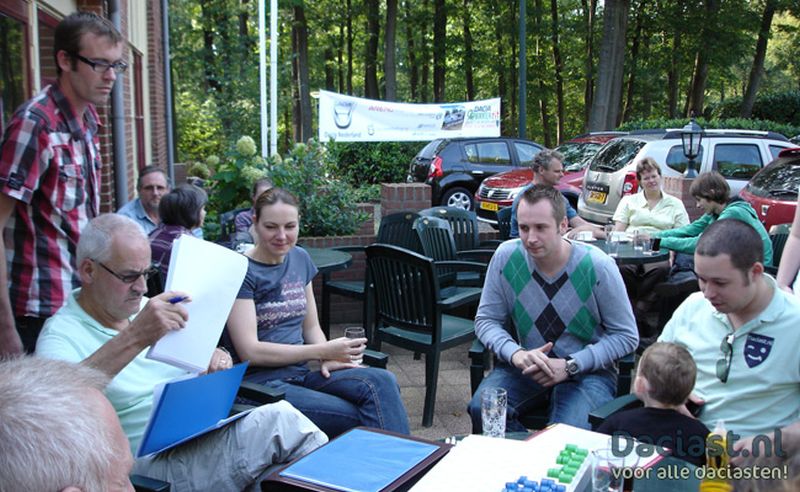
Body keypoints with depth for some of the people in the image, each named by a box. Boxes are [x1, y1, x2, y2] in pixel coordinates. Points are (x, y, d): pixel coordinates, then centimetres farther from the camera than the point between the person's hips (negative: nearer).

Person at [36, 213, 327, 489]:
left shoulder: (147, 308, 15)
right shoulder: (62, 334, -7)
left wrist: (215, 359, -2)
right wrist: (136, 338, -40)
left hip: (204, 432, 7)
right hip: (152, 461, -7)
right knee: (279, 421, -26)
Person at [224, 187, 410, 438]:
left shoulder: (300, 259, 13)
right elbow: (249, 351, -14)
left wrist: (328, 359, -4)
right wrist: (322, 351, -16)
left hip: (301, 373, 6)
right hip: (261, 383, -6)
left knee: (382, 382, -22)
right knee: (361, 419, -26)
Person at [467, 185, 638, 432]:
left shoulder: (598, 266, -14)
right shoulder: (506, 256, -8)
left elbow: (627, 336, -6)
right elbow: (486, 319, 1)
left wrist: (570, 366, -17)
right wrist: (516, 354, -19)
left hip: (588, 371, -2)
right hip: (526, 365, 3)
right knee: (481, 408, -25)